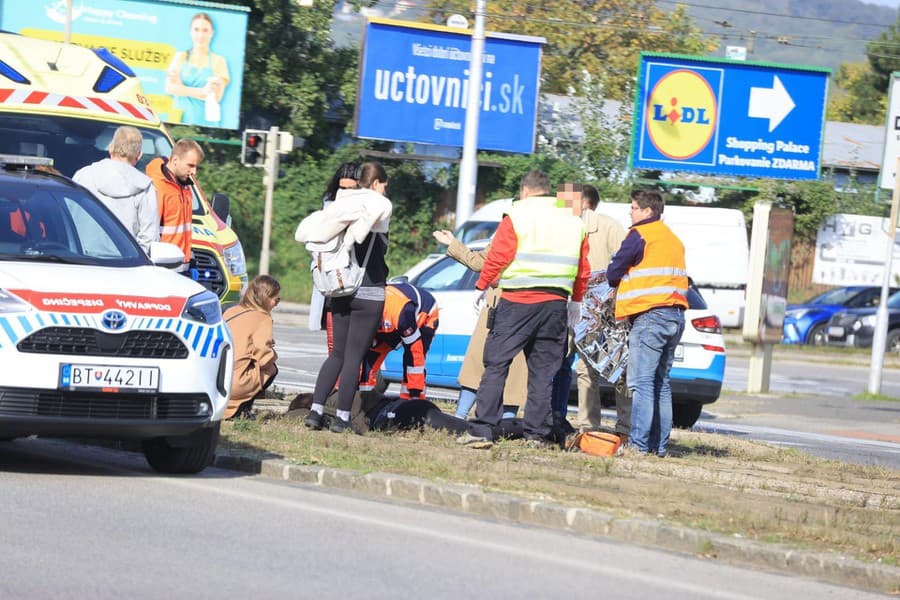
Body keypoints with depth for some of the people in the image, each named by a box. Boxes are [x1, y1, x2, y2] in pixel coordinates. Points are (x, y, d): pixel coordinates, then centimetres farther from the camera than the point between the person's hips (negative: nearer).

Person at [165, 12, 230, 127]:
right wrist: (202, 92, -9)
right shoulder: (181, 57, 13)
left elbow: (216, 97, -3)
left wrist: (182, 89, -7)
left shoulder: (218, 61, 7)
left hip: (207, 122, -1)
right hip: (180, 118, 1)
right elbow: (170, 88, 0)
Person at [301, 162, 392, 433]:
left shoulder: (341, 202, 9)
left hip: (340, 291, 5)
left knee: (338, 353, 15)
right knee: (354, 356, -1)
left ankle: (315, 410, 5)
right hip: (369, 292, -5)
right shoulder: (381, 205, -5)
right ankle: (342, 417, -2)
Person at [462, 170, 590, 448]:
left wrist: (483, 286, 7)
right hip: (556, 305, 4)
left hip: (517, 302, -4)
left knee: (496, 365, -1)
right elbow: (583, 268, 16)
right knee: (543, 370, 9)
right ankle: (537, 434, 6)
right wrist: (576, 301, 28)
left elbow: (496, 258, -7)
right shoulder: (574, 221, 13)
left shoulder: (517, 216, -4)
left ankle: (482, 430, -7)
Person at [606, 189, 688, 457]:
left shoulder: (640, 235, -5)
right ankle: (659, 444, 10)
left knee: (641, 382, -10)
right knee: (661, 382, 11)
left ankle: (639, 443, -15)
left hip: (650, 315, -8)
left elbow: (613, 273, -3)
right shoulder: (673, 239, 21)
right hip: (675, 316, 8)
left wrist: (616, 284, 19)